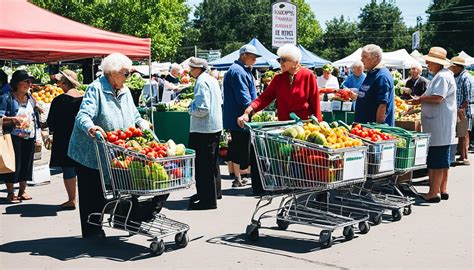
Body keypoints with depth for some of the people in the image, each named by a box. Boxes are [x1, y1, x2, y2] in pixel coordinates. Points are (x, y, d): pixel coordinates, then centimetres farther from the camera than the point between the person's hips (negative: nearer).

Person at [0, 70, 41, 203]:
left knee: (27, 163, 9)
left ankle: (22, 191, 22)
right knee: (13, 163, -2)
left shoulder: (31, 99, 13)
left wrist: (38, 137, 13)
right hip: (14, 137, -6)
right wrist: (12, 119, -29)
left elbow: (36, 119, 18)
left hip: (30, 137, 6)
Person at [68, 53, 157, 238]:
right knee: (91, 193, 3)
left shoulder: (125, 91, 9)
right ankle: (90, 232, 13)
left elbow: (134, 116, 18)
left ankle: (97, 228, 26)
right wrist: (90, 127, -48)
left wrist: (141, 123, -3)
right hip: (89, 152, -7)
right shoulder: (96, 88, -15)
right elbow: (83, 115, -27)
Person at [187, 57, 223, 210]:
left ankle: (207, 200, -1)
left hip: (204, 129, -10)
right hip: (216, 127, 10)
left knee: (203, 164, -4)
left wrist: (191, 109, -6)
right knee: (212, 161, 21)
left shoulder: (201, 82, -17)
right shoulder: (212, 80, 12)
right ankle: (214, 191, 35)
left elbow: (202, 109, -24)